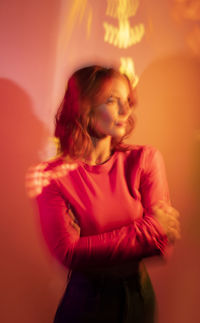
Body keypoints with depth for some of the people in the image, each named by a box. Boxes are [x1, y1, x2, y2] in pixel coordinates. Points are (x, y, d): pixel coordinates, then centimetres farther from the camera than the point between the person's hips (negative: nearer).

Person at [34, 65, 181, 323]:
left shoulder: (146, 159, -11)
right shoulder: (54, 176, -16)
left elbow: (166, 239, -12)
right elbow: (68, 253, -22)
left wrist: (94, 250, -26)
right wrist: (149, 229, -23)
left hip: (138, 295, 3)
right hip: (84, 301, -2)